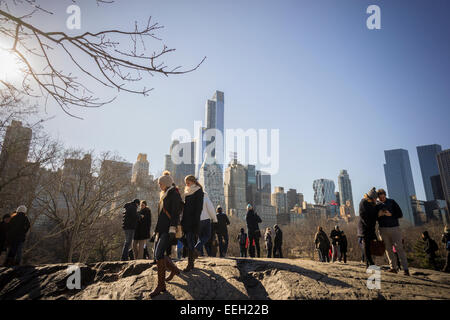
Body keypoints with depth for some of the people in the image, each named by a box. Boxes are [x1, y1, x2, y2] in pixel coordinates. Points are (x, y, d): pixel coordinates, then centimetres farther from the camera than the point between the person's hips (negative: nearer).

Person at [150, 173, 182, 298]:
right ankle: (174, 269, 31)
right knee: (157, 254, 9)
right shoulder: (164, 195, 20)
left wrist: (172, 230, -22)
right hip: (161, 228, 9)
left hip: (169, 229, -9)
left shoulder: (174, 193, -7)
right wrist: (157, 230, 23)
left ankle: (161, 285, -9)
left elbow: (176, 213, -15)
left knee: (159, 253, -17)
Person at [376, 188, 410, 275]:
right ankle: (393, 267, 5)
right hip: (383, 229, 2)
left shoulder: (392, 202, 2)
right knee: (388, 249, 1)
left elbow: (400, 214, 1)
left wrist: (390, 214, -15)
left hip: (394, 228, -2)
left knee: (399, 248, -6)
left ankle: (405, 269, -4)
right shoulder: (376, 205, 7)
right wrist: (378, 215, -10)